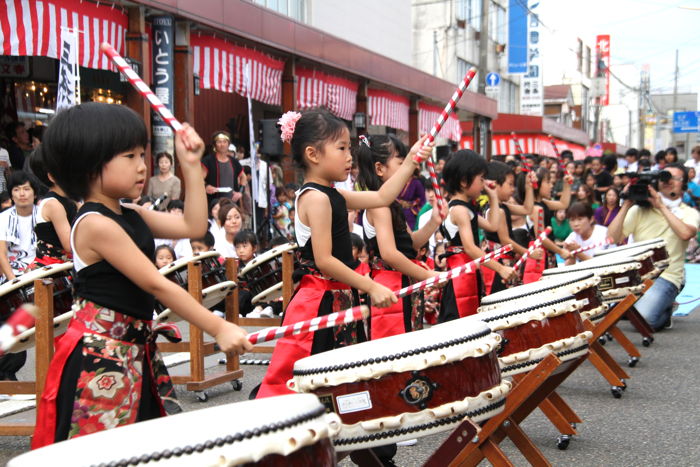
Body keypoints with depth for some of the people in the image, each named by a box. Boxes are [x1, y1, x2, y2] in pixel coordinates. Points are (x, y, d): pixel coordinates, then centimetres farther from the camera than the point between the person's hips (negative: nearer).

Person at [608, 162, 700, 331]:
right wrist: (626, 205, -6)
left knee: (642, 319, -26)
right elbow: (613, 238, -1)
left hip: (667, 277, -3)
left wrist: (662, 206, -13)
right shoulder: (640, 209, 10)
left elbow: (686, 233, -18)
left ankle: (666, 310, 9)